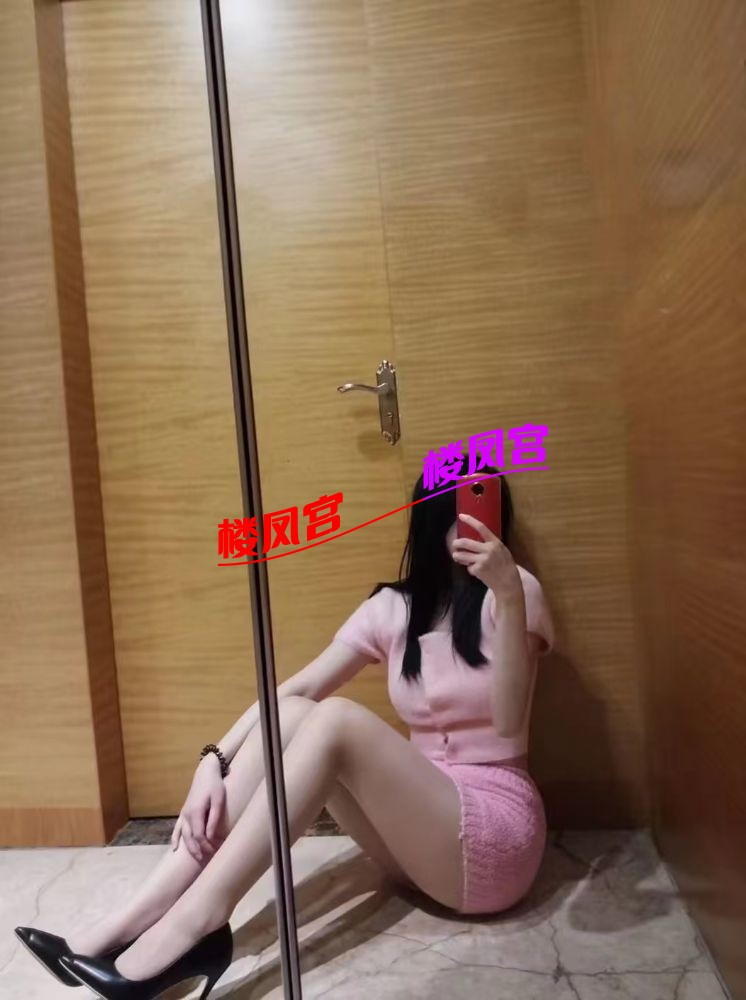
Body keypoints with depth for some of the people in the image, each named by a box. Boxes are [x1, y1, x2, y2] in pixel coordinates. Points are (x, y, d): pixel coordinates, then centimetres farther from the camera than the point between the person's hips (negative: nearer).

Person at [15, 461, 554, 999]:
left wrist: (508, 593, -31)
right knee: (291, 715, -17)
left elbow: (509, 727, -20)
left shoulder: (513, 591, -9)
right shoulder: (393, 606, 3)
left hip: (498, 832, -4)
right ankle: (135, 919, -17)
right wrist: (215, 761, -17)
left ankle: (193, 925, -23)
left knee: (336, 720, -26)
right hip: (420, 822, 4)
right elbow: (293, 690, -3)